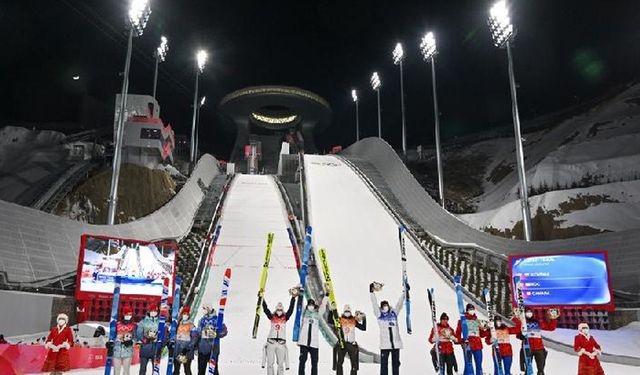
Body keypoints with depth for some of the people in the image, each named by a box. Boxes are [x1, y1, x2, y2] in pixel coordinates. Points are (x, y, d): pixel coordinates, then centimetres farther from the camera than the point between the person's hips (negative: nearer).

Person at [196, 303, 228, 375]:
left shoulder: (217, 319, -3)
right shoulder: (202, 320, 10)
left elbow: (224, 331, -5)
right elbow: (198, 333, 14)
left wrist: (216, 335, -21)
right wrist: (195, 346, 12)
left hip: (213, 347, -4)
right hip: (202, 347, 4)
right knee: (201, 368, 9)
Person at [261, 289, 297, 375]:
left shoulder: (285, 317, 8)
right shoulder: (272, 317, 7)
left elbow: (291, 309, 0)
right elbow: (265, 309, 0)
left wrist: (293, 297, -9)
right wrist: (262, 298, -8)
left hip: (281, 343, 0)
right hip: (271, 342, 0)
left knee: (280, 363, 1)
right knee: (270, 363, -1)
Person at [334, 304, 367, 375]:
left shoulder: (354, 320, 6)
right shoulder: (340, 320, 0)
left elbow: (363, 328, 8)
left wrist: (364, 319, -3)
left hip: (352, 344, 2)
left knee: (354, 363, 6)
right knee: (339, 363, -3)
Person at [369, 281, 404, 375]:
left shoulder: (394, 313, 10)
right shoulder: (379, 315, 3)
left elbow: (400, 303, 8)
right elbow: (374, 304, -3)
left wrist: (404, 292, 3)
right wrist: (372, 292, -11)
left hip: (396, 343, 3)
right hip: (385, 344, -3)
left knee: (395, 363, 10)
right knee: (384, 363, 0)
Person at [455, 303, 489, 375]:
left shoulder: (477, 321, 21)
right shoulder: (462, 320, 6)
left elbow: (481, 334, 21)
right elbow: (458, 333, 0)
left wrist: (486, 330, 4)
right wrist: (461, 341, -14)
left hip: (477, 345, 4)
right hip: (467, 345, -4)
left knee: (479, 364, 4)